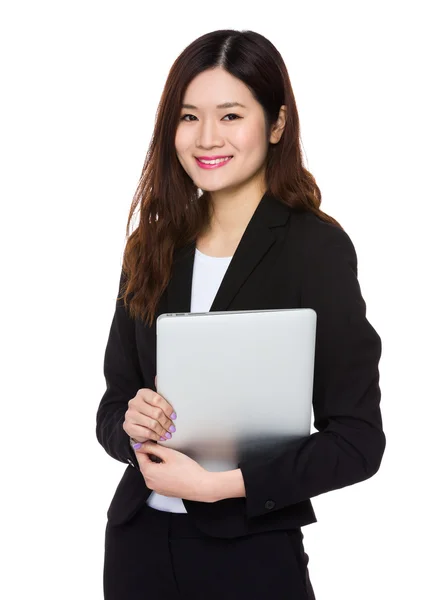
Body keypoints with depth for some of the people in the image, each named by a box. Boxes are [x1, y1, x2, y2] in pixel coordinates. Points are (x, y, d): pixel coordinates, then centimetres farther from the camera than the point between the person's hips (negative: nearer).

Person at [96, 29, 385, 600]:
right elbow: (112, 407, 10)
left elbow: (357, 441, -13)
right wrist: (130, 423, -12)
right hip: (138, 539, 5)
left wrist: (217, 484, -18)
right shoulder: (152, 247, 4)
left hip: (253, 552, -4)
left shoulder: (318, 248, -10)